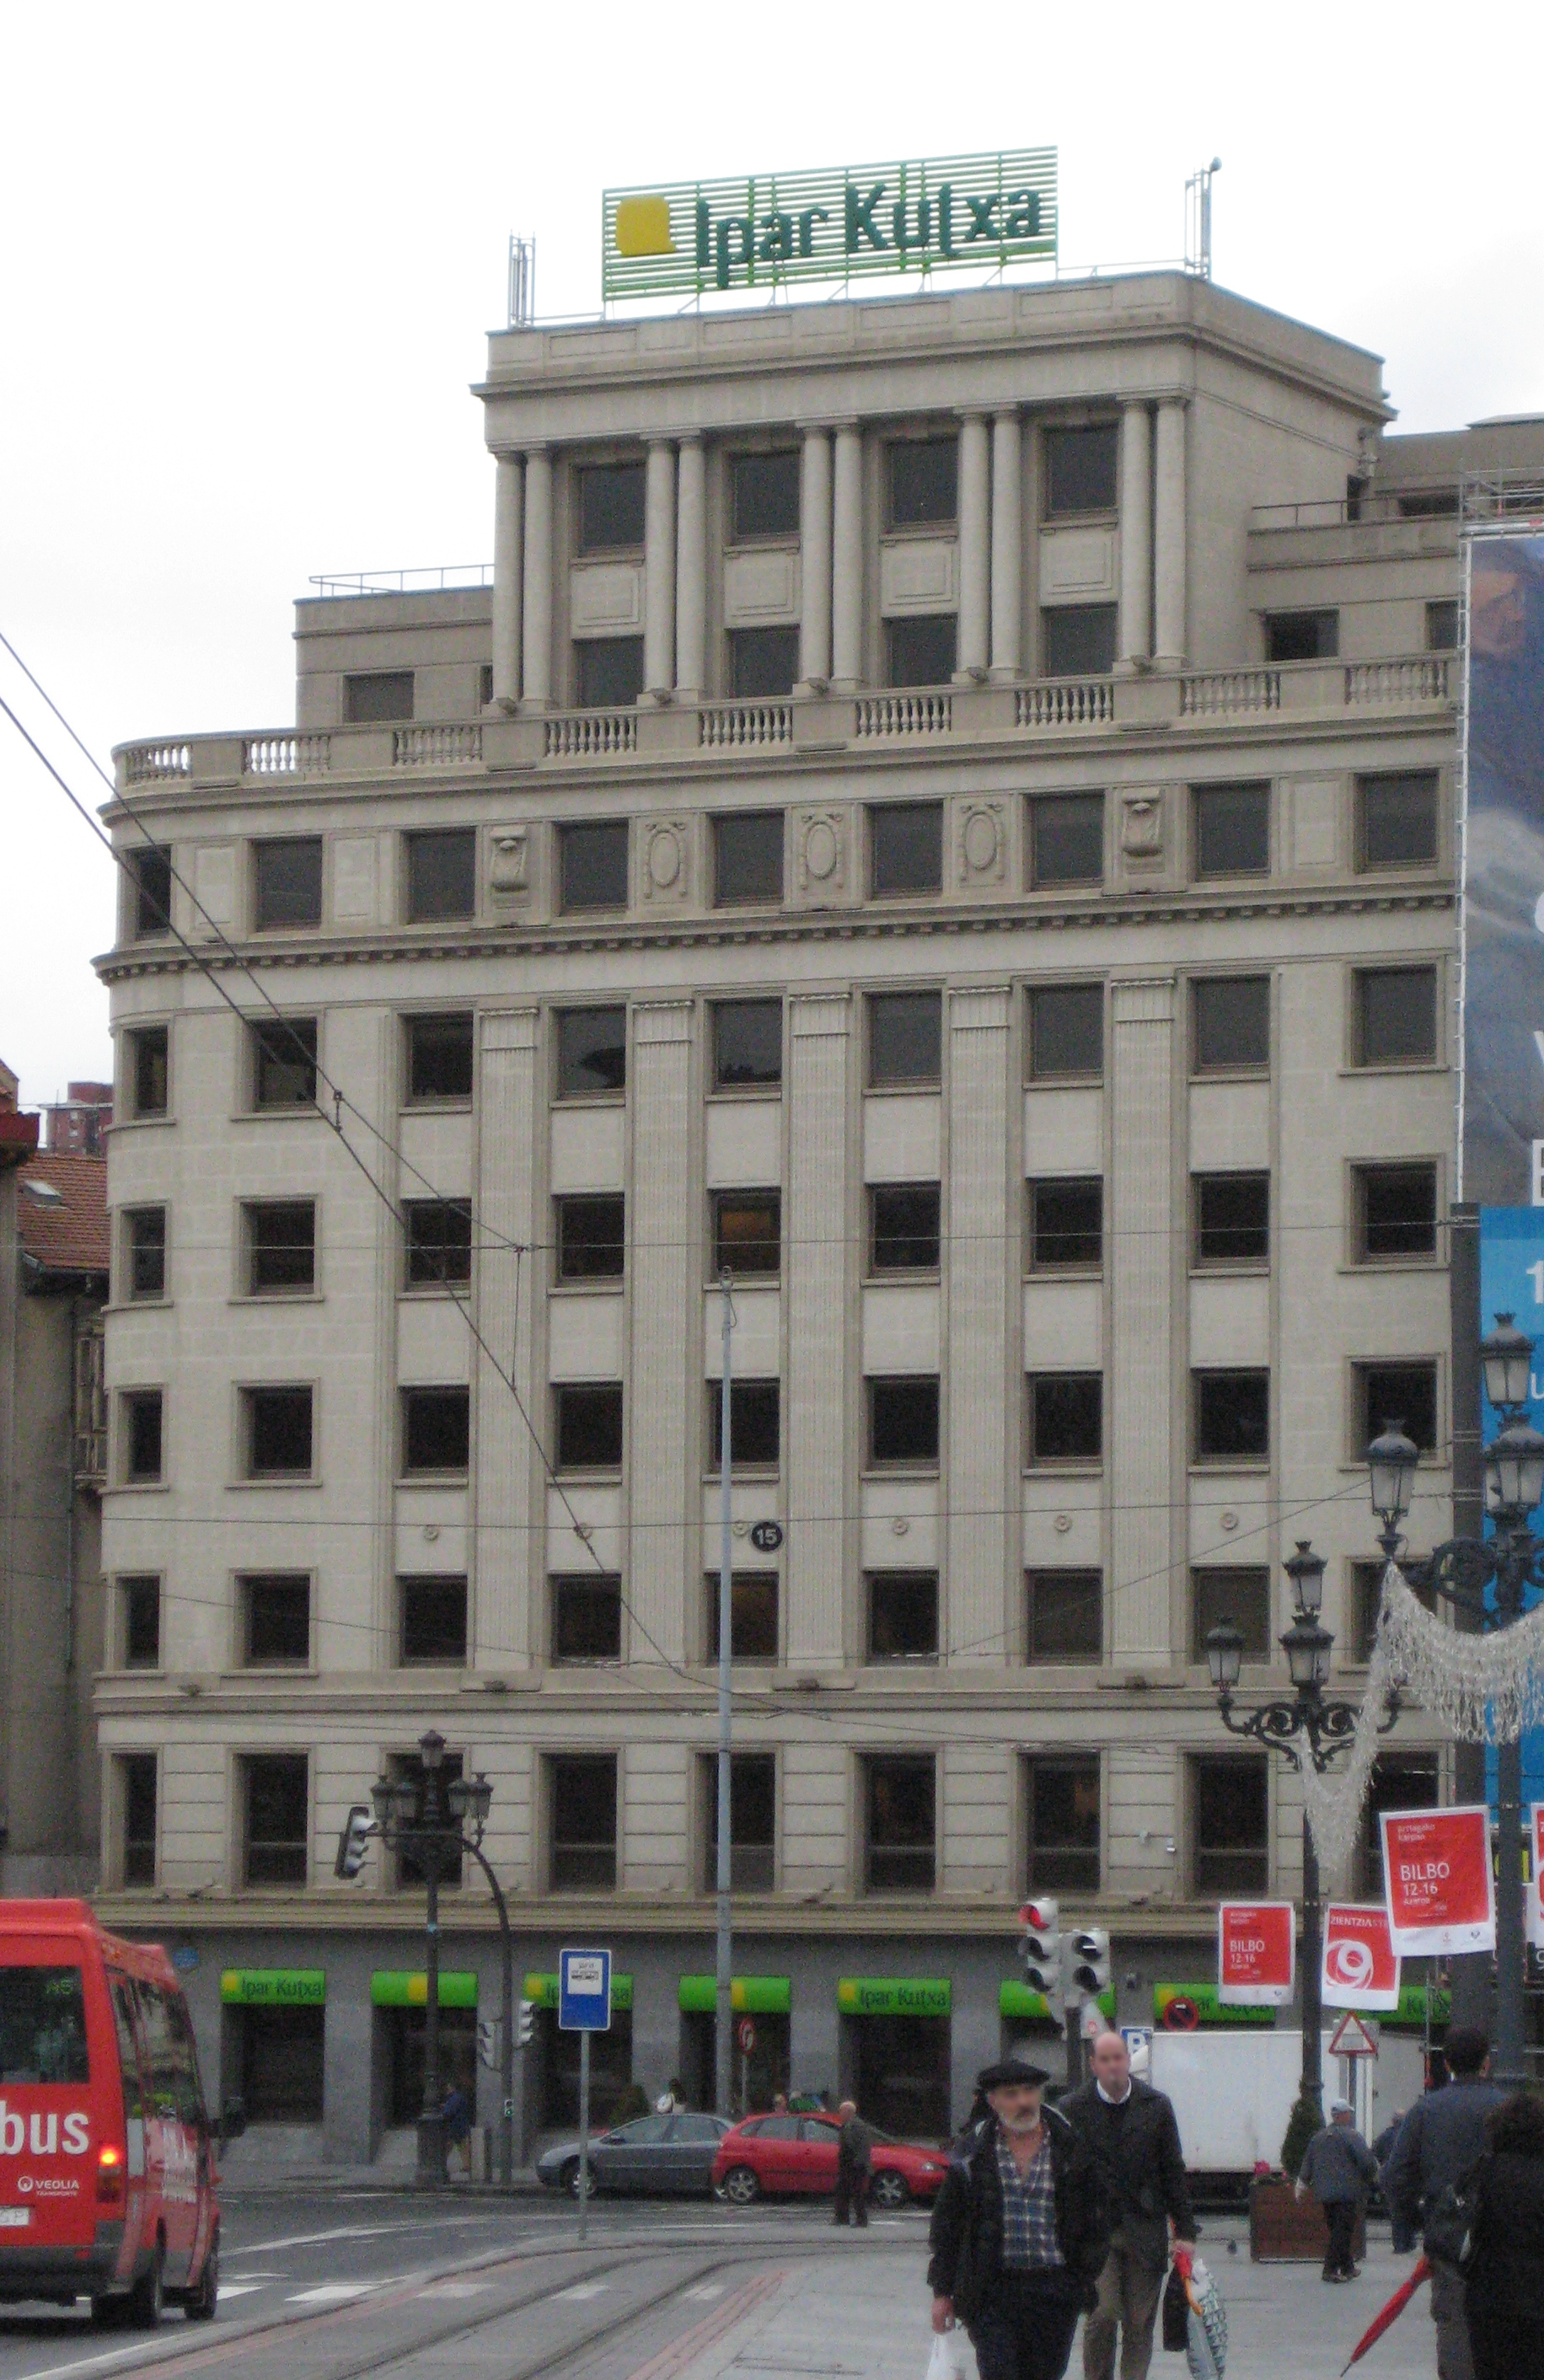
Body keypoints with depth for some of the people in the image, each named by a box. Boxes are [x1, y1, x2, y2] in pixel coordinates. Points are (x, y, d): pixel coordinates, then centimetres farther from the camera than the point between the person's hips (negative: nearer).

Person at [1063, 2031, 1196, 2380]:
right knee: (1101, 2315, -11)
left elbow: (1173, 2171, 8)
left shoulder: (1156, 2106, 6)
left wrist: (1184, 2230, 4)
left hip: (1145, 2230, 2)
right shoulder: (1074, 2109, 1)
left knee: (1140, 2322, 3)